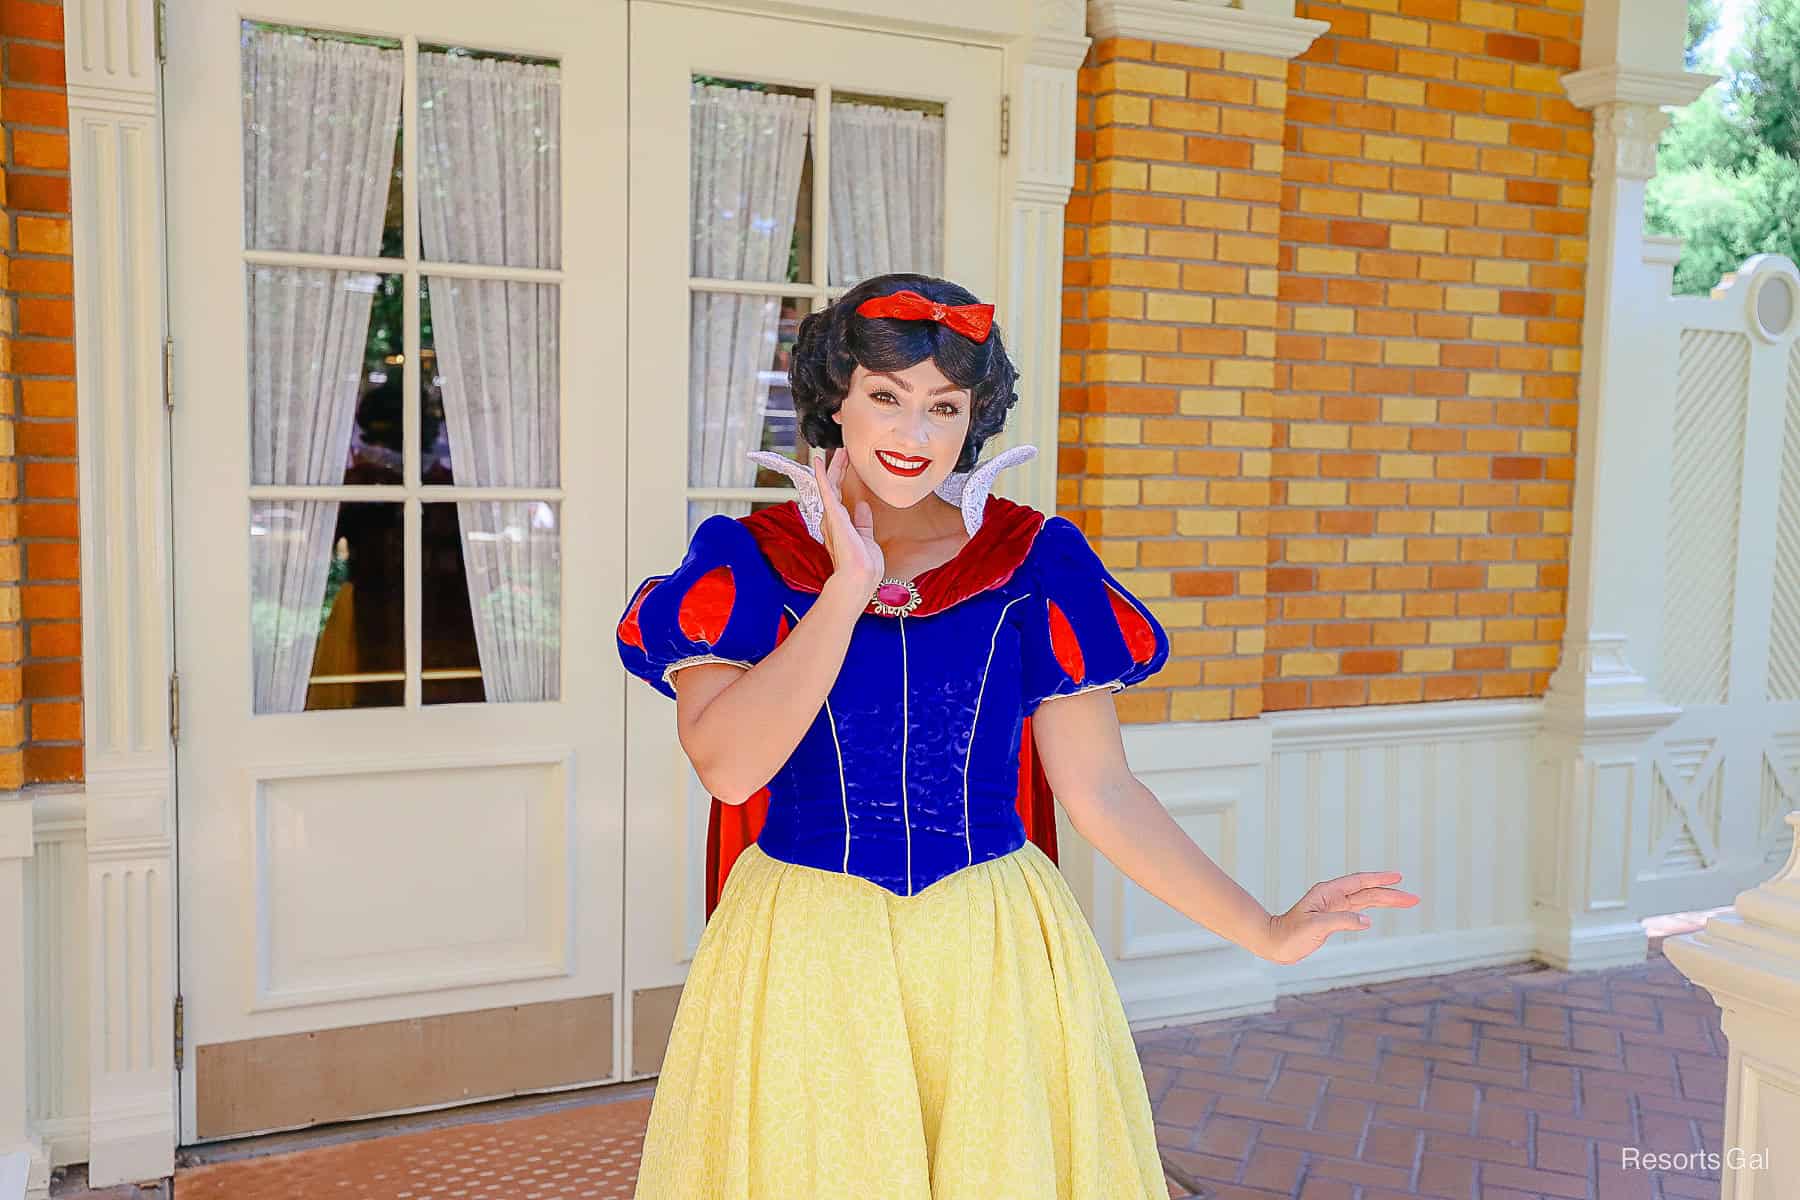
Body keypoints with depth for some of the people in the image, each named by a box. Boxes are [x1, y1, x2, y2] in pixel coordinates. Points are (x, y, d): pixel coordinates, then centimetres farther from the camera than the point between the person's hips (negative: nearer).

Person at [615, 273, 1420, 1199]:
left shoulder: (1033, 560, 0)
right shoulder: (748, 558, -2)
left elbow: (1099, 790, -1)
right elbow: (727, 766, -17)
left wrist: (1264, 931, -6)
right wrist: (850, 586, -17)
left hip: (999, 958, 1)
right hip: (802, 961, 0)